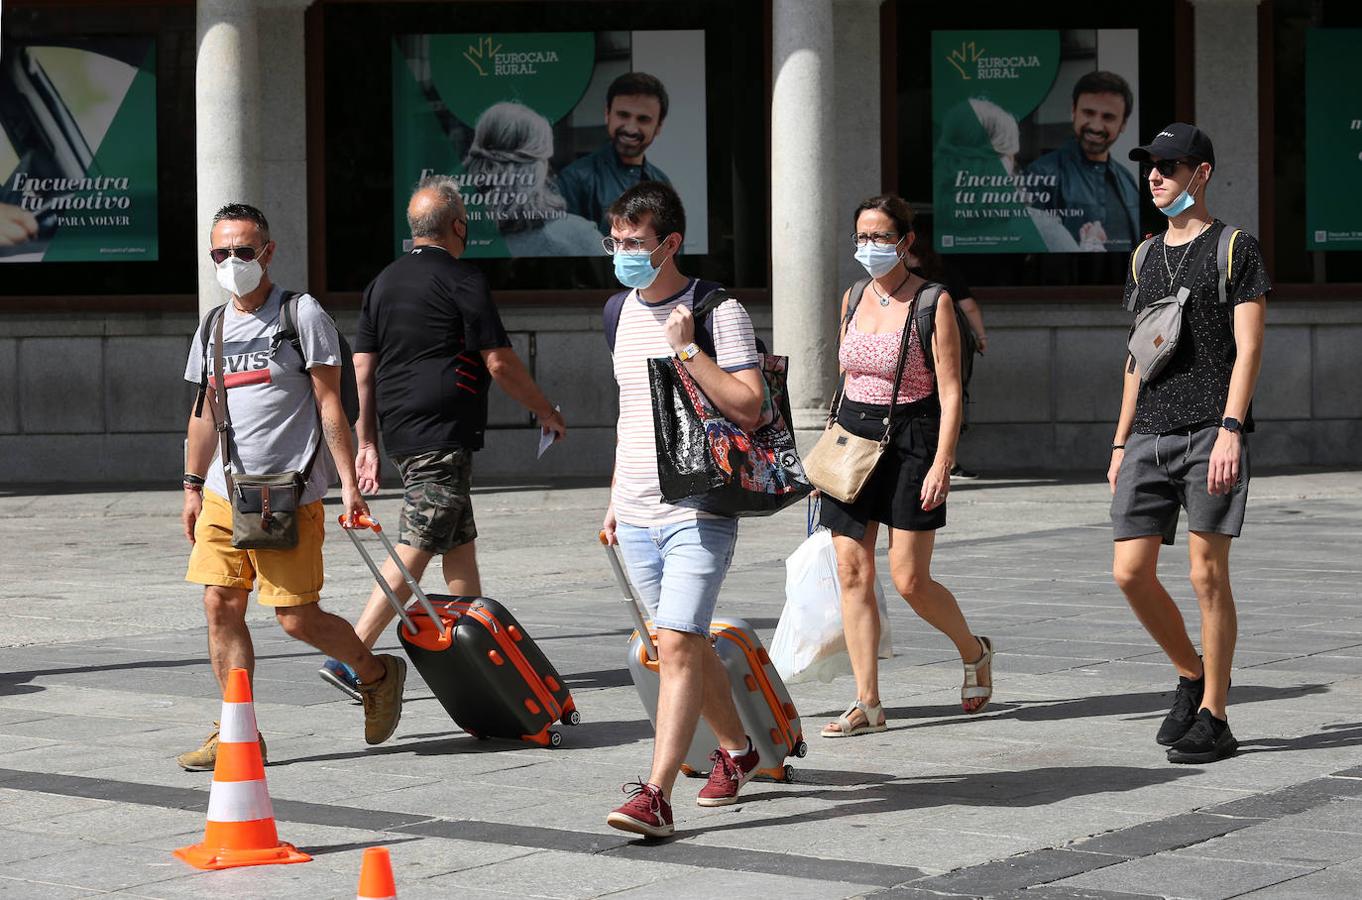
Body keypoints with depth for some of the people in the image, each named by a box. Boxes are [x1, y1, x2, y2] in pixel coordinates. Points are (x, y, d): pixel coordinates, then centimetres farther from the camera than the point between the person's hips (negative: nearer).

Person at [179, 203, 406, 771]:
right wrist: (193, 486, 19)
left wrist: (348, 484, -10)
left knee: (297, 618, -6)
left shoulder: (302, 315, -4)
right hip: (224, 495, 6)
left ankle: (379, 676, 20)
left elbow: (329, 404, -6)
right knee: (221, 606, -2)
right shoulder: (212, 327, 14)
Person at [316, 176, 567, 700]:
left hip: (399, 434, 9)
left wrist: (368, 441, 16)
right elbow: (499, 362, -10)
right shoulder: (462, 281, -9)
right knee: (414, 553, -9)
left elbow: (363, 368, 12)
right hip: (443, 435, -9)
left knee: (460, 543, 17)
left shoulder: (383, 283, 13)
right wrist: (546, 411, 3)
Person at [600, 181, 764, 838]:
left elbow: (749, 406, -16)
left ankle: (656, 794, -20)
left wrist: (686, 349, -21)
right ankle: (736, 750, 35)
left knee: (677, 644, -16)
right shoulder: (625, 310, 13)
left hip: (699, 511, -7)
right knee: (688, 643, 15)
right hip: (637, 516, 7)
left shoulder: (718, 311, -8)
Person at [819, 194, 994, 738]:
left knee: (910, 581, -6)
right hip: (853, 438, 5)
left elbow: (950, 392, -11)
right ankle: (867, 704, 2)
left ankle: (973, 652, 22)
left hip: (910, 441, -5)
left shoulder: (932, 304, -7)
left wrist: (942, 463, -19)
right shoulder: (853, 299, 10)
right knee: (852, 574, -2)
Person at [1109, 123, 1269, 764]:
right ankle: (1191, 676, 20)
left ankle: (1213, 718, 1)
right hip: (1150, 435, 6)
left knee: (1208, 575, -5)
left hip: (1210, 432, -6)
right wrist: (1121, 444, 17)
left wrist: (1230, 429, -17)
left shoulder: (1235, 249, 1)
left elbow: (1247, 349, -7)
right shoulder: (1145, 257, 19)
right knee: (1131, 572, -2)